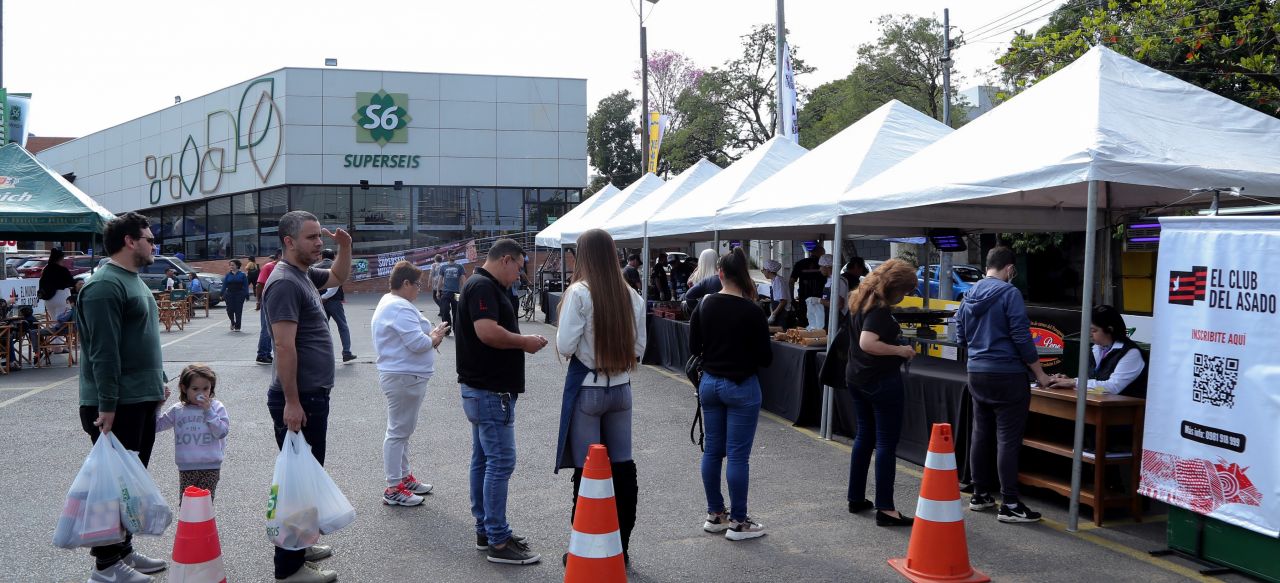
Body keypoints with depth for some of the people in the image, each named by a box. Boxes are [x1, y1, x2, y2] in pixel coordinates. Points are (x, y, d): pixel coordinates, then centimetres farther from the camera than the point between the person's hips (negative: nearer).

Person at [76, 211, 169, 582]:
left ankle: (124, 551, 26)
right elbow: (103, 352, -22)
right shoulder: (105, 285, -17)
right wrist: (107, 405, -24)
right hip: (117, 405, -10)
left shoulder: (134, 280, 15)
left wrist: (157, 381, 21)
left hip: (141, 399, 10)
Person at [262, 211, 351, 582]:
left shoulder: (304, 274, 11)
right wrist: (292, 402, -25)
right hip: (298, 399, -10)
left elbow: (338, 277, 32)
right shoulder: (284, 283, -18)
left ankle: (298, 544, 33)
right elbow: (284, 346, -23)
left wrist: (345, 246, 12)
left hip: (313, 395, 10)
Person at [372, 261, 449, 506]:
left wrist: (429, 335, 6)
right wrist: (434, 337, -6)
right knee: (398, 432, -5)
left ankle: (404, 477, 30)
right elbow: (418, 343, -25)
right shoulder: (400, 308, -20)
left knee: (402, 430, 19)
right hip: (404, 378, -11)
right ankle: (393, 489, 2)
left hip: (402, 376, 11)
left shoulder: (390, 303, 15)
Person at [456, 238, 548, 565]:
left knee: (483, 459, 14)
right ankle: (498, 542, -2)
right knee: (500, 462, -7)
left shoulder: (485, 286, 17)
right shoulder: (483, 286, -16)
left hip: (483, 390, 11)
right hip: (491, 391, -11)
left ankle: (485, 531, 23)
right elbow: (487, 332, -28)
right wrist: (525, 341, -15)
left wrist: (521, 341, 10)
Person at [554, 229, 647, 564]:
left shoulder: (580, 292, -14)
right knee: (623, 466, 12)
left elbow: (565, 345, -15)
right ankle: (621, 547, 22)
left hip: (587, 389, -5)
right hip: (621, 389, 5)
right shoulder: (631, 295, 2)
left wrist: (564, 342, 6)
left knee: (587, 470, 3)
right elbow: (638, 347, 7)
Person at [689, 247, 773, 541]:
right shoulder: (752, 312, -15)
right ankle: (738, 522, 8)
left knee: (713, 450, 14)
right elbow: (766, 359, -10)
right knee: (738, 455, 1)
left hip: (710, 383, 5)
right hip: (741, 387, -5)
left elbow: (694, 348, 5)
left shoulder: (704, 305, -2)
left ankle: (715, 515, 23)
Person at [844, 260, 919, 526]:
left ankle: (856, 499, 24)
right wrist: (899, 350, -21)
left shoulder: (859, 300, 9)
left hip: (857, 378, 9)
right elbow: (867, 343, -31)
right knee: (886, 444, -4)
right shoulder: (879, 309, -20)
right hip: (882, 381, -9)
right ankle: (885, 509, -2)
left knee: (864, 436, 17)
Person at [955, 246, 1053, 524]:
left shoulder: (969, 295, 8)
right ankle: (1009, 505, -2)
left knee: (981, 435, 14)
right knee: (1008, 439, -4)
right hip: (1007, 375, -7)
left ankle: (980, 494, 22)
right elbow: (1022, 337, -14)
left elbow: (961, 336, 14)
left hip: (977, 373, 7)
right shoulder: (1009, 293, -13)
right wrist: (1040, 373, -6)